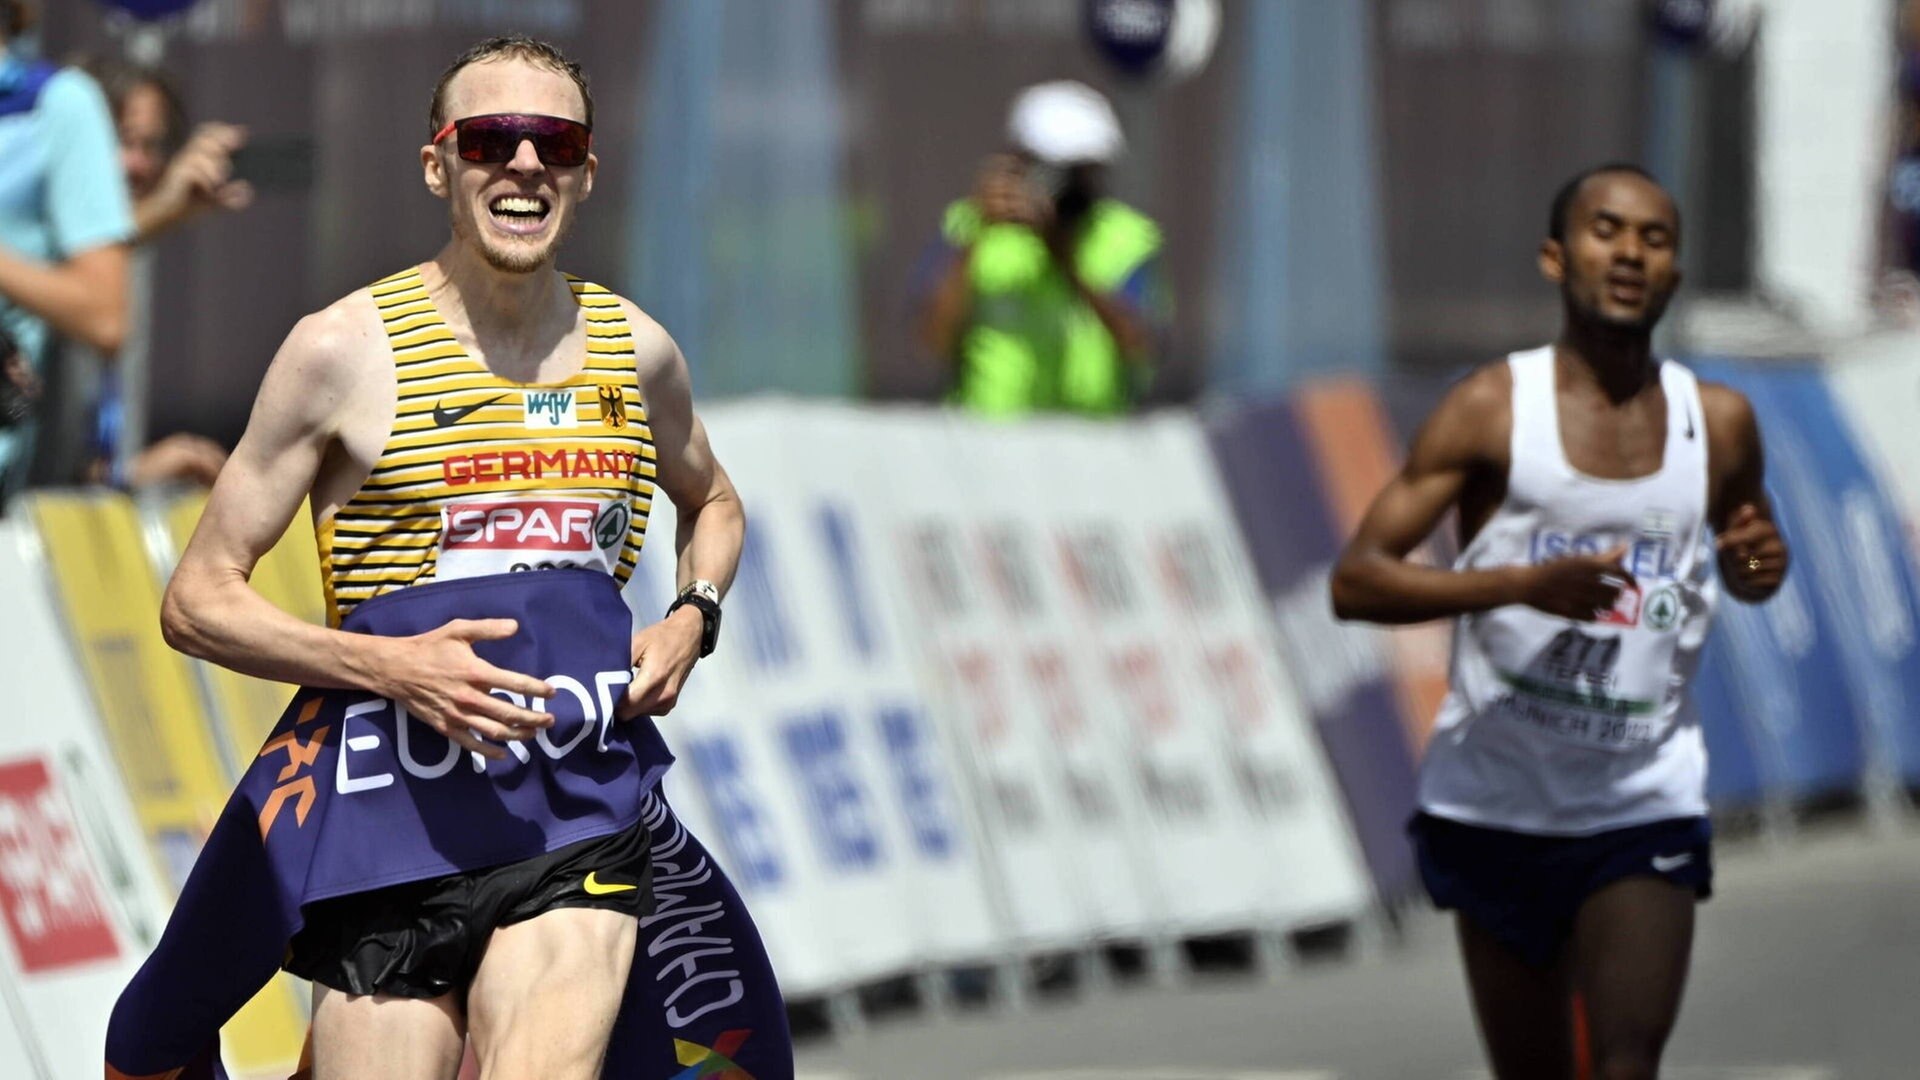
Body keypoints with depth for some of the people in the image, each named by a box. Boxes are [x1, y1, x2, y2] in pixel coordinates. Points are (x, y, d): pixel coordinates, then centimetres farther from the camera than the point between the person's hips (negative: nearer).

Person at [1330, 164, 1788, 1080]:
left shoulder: (1719, 424, 2)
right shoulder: (1494, 409, -6)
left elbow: (1743, 572, 22)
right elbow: (1356, 581, -11)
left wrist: (1759, 565, -4)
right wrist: (1522, 583, -24)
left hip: (1647, 805, 1)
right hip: (1498, 802, -1)